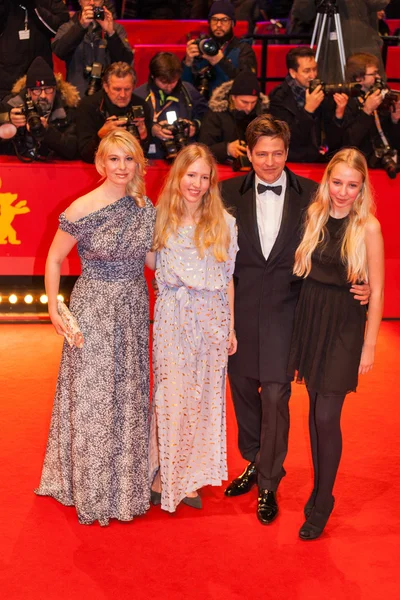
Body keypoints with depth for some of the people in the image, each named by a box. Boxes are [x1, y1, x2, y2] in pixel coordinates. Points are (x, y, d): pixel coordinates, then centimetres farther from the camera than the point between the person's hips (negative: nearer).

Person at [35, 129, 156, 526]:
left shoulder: (145, 207, 0)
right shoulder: (82, 209, -14)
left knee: (129, 394, 14)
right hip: (93, 310, -4)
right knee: (91, 396, 4)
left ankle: (127, 482, 32)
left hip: (134, 309, 5)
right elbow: (54, 259, -4)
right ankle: (92, 490, 24)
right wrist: (53, 307, -6)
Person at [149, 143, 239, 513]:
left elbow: (227, 278, 4)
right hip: (172, 318, -1)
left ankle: (191, 476, 23)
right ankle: (164, 476, 17)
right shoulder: (162, 218, 0)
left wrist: (231, 328, 4)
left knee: (205, 397, 8)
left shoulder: (224, 222, 1)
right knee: (170, 395, 2)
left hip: (212, 318, 1)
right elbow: (153, 264, 6)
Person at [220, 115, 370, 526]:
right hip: (240, 310, 2)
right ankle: (254, 464, 38)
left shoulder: (310, 194, -3)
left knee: (275, 397, -4)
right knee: (243, 391, 14)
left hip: (284, 310, -2)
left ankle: (268, 485, 15)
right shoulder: (229, 192, 1)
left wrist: (358, 287, -15)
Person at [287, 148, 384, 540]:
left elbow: (377, 291, -6)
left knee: (326, 416, -4)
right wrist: (303, 322, 2)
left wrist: (369, 346, -6)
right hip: (309, 319, 4)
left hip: (344, 327, -4)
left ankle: (322, 503, 13)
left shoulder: (368, 227, -9)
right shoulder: (314, 216, 3)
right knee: (315, 410, 11)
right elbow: (302, 270, 9)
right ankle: (320, 488, 27)